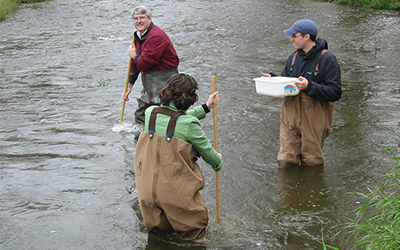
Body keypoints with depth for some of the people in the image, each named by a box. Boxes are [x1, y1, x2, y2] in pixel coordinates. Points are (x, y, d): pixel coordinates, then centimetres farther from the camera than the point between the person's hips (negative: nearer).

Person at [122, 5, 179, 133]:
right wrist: (129, 86, 21)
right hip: (149, 79, 10)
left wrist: (134, 56, -4)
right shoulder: (139, 36, 12)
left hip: (163, 78, -10)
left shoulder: (157, 36, -21)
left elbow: (145, 62, -25)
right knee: (140, 113, 18)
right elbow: (135, 65, 19)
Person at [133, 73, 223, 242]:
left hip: (146, 188, 6)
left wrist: (205, 108, 27)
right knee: (197, 224, 18)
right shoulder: (190, 124, -16)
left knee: (158, 230, 29)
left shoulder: (150, 113, 0)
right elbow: (206, 151, -3)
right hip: (176, 190, -5)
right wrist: (218, 161, 21)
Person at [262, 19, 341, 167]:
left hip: (314, 120, -5)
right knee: (285, 161, 6)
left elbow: (335, 93, -17)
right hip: (290, 116, 5)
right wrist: (272, 79, 2)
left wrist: (309, 87, -25)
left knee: (312, 162, 8)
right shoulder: (294, 57, 11)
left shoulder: (327, 59, -10)